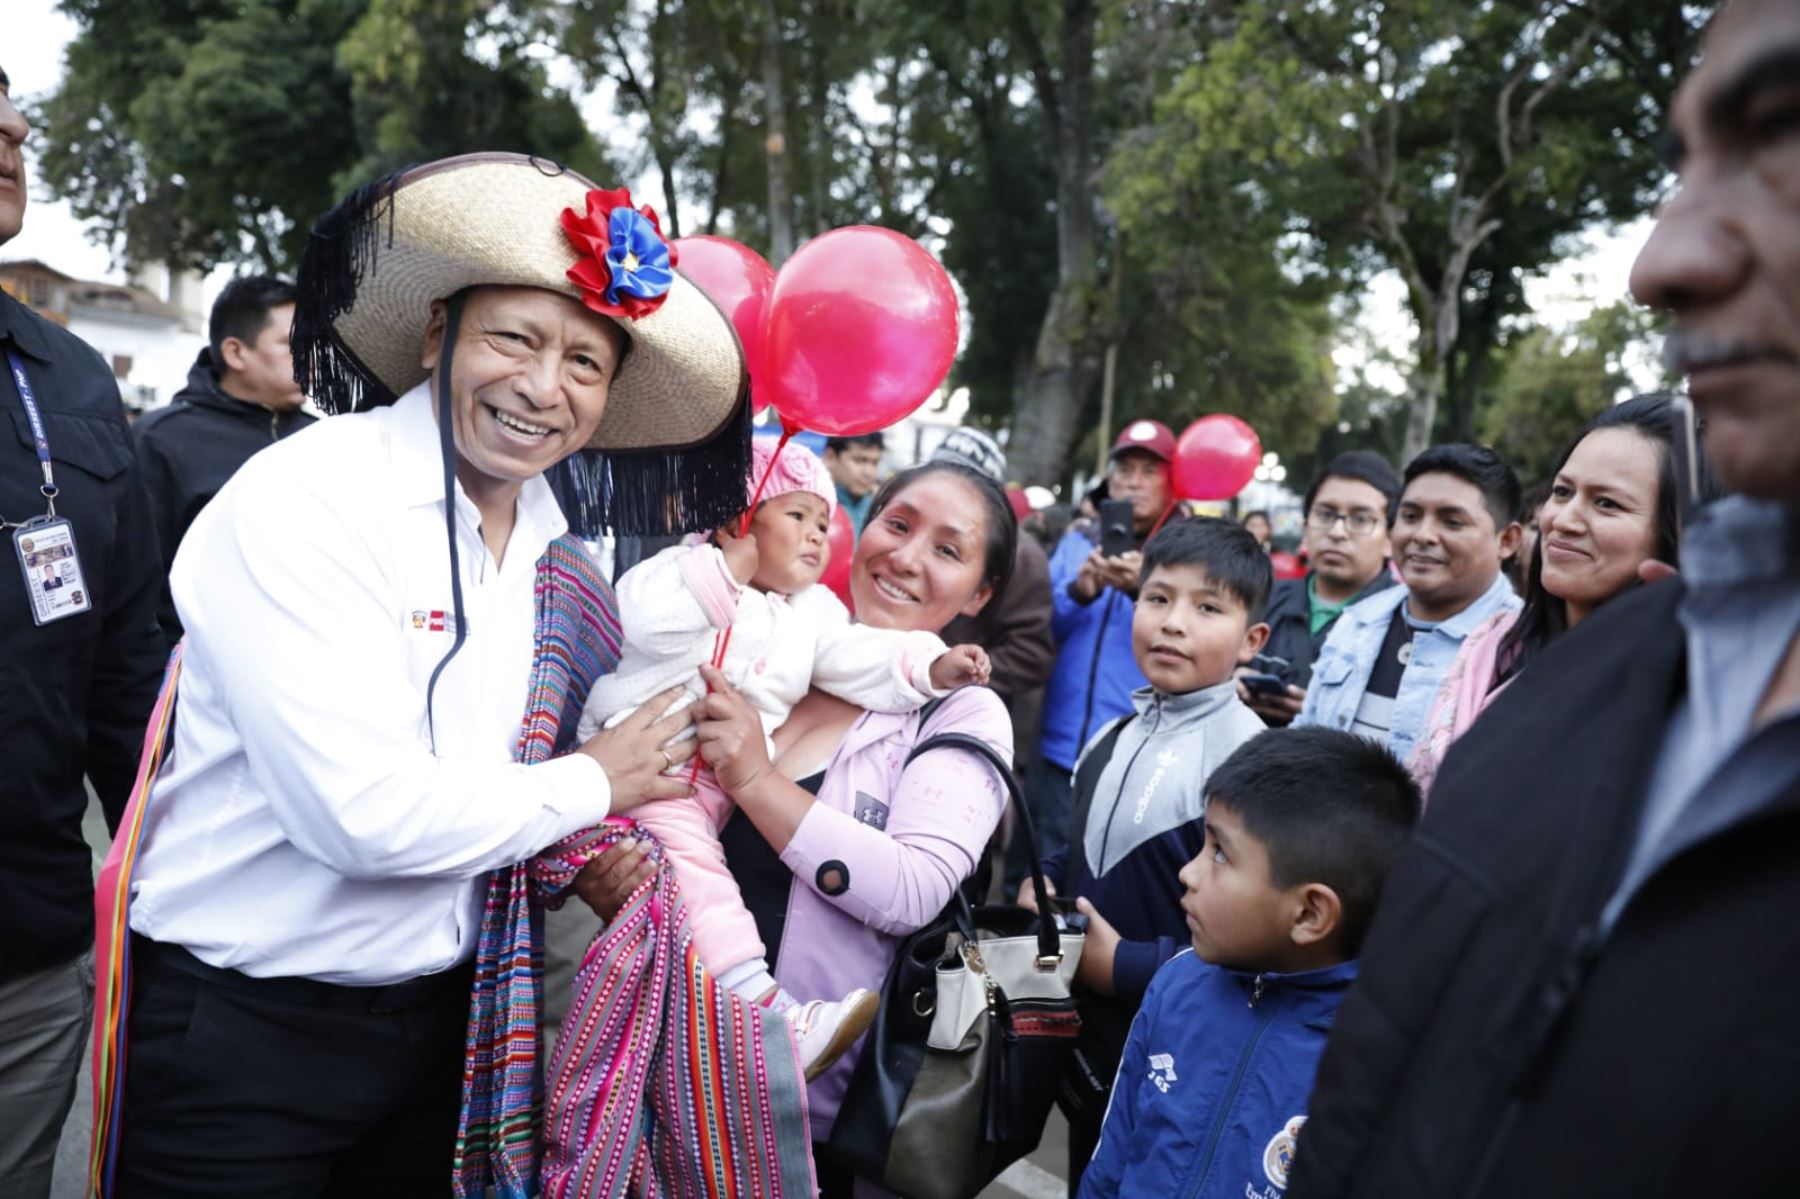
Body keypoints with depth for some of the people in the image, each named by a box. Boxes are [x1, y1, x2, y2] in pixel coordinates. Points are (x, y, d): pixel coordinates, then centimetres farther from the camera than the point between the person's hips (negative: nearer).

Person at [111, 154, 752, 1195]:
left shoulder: (556, 551, 1)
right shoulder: (304, 499, -20)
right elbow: (362, 813, -28)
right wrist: (589, 784, -13)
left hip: (439, 1020, 6)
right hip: (241, 1035, -6)